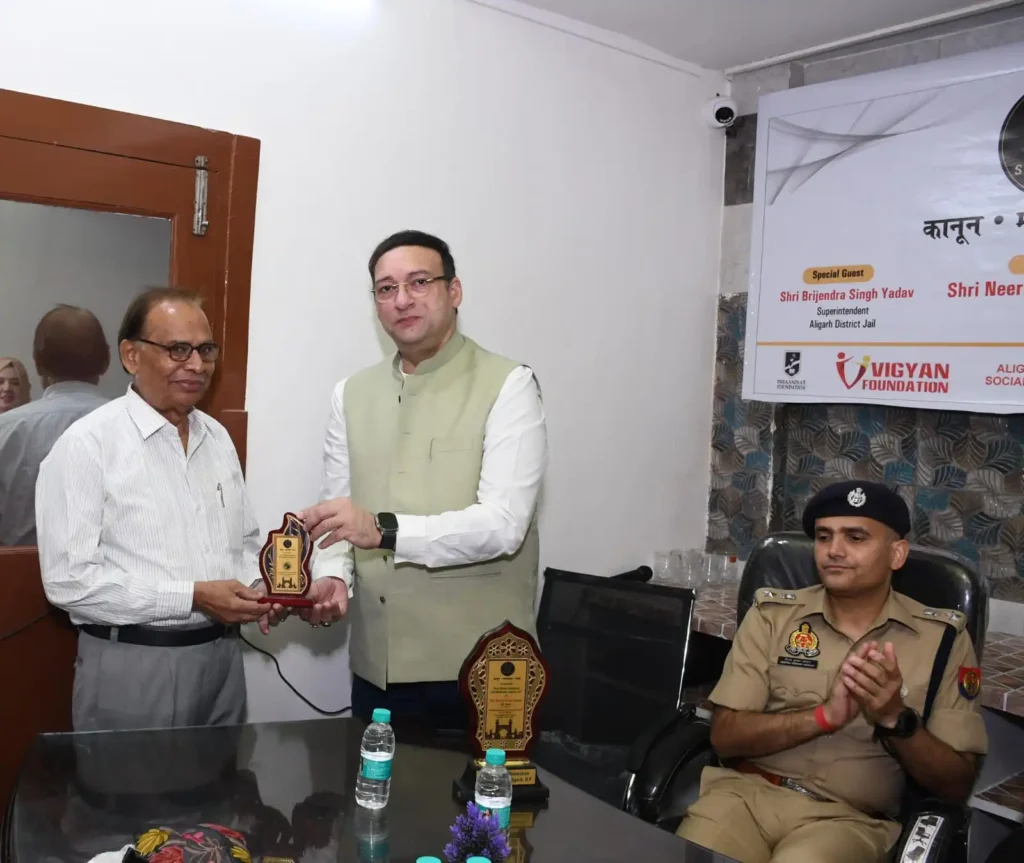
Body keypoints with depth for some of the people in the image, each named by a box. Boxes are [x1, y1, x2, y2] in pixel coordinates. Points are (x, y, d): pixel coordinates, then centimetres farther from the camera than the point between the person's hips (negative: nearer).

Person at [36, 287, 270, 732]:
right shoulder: (86, 444, -13)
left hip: (221, 657, 6)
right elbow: (68, 579, -18)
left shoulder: (217, 437, 8)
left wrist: (256, 585, -5)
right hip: (131, 668, -6)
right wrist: (192, 597, -20)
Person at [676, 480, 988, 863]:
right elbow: (725, 735, -2)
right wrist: (825, 716, -16)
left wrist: (895, 718, -16)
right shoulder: (771, 614, 5)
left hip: (851, 818, -1)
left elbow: (957, 786, 3)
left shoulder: (943, 637, 3)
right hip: (747, 792, 2)